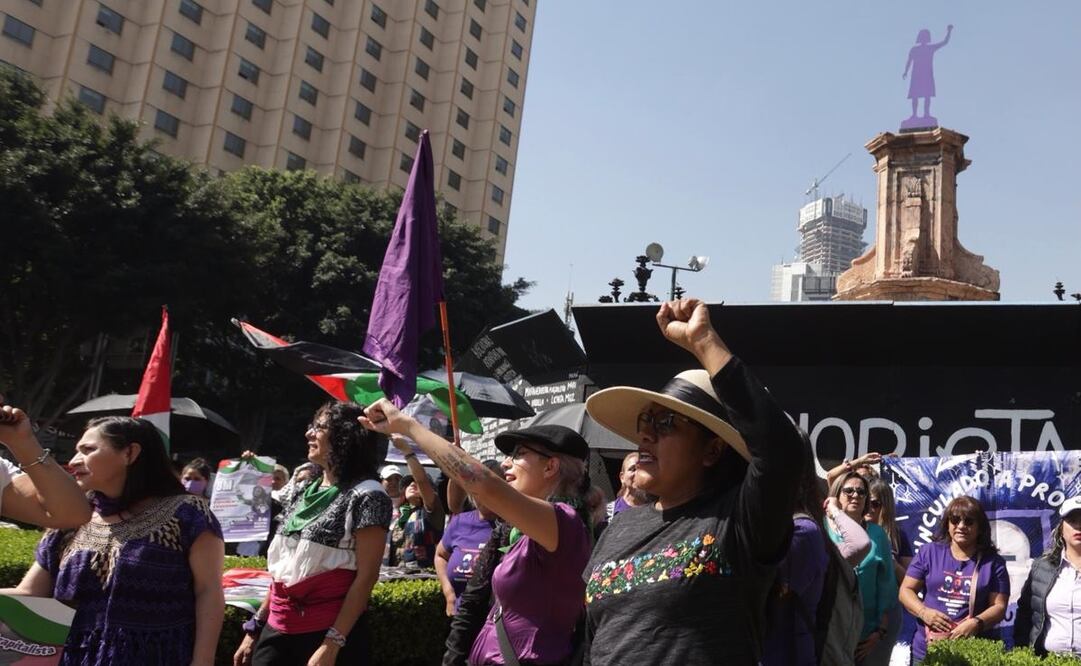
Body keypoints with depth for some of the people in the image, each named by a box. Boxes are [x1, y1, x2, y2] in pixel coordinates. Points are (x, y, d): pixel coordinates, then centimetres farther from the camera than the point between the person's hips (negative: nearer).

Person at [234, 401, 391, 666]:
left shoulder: (366, 496, -12)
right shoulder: (302, 492, 9)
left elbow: (366, 576, -15)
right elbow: (282, 570, 15)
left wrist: (332, 643, -18)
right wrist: (256, 626, 13)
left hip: (331, 633, -6)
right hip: (278, 630, 6)